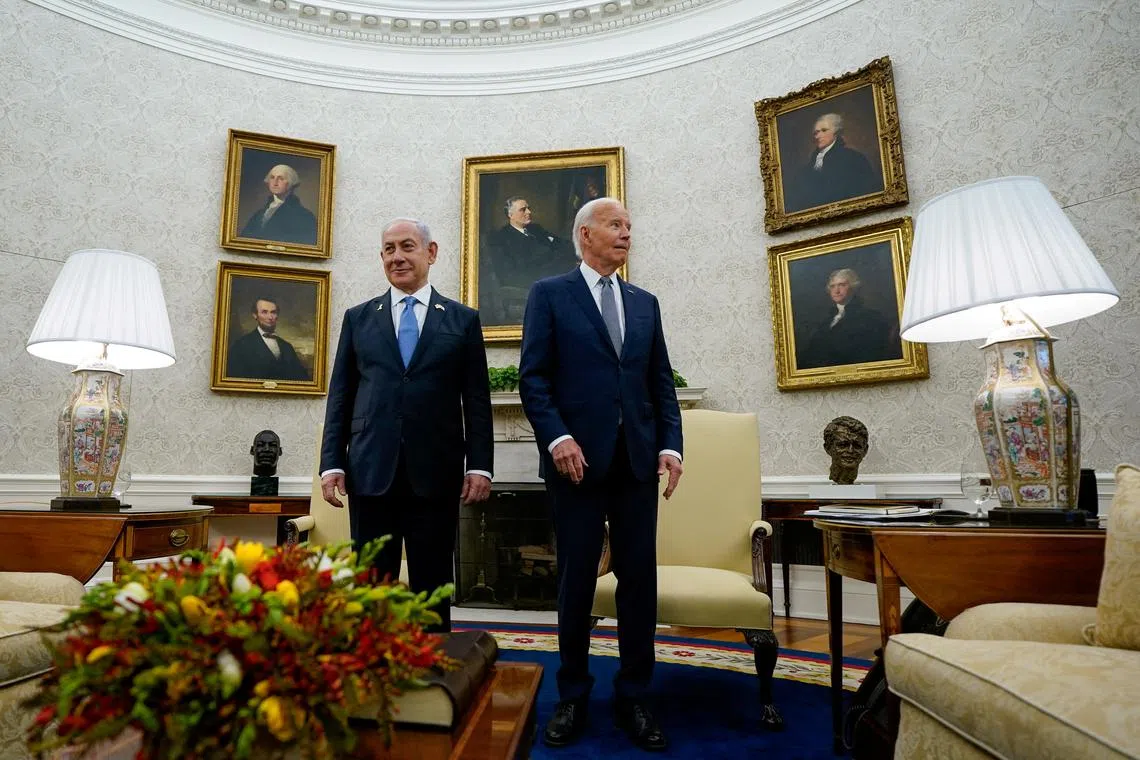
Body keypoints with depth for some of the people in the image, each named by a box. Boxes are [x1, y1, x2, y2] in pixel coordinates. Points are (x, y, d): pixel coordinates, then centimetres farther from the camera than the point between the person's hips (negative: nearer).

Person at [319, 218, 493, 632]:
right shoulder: (358, 318, 12)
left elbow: (477, 399, 3)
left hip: (436, 473, -1)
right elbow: (340, 397, 10)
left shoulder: (463, 319, 7)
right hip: (370, 472, 2)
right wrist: (331, 463, 2)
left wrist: (479, 465, -4)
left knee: (432, 587, 7)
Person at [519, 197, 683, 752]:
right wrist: (557, 438, -16)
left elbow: (662, 382, 12)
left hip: (638, 459, 4)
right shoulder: (550, 294, 4)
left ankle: (633, 696, 23)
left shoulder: (645, 303, 17)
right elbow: (533, 377, -4)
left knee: (640, 579, 7)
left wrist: (670, 444, 0)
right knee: (576, 581, 7)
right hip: (578, 457, -3)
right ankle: (572, 696, 24)